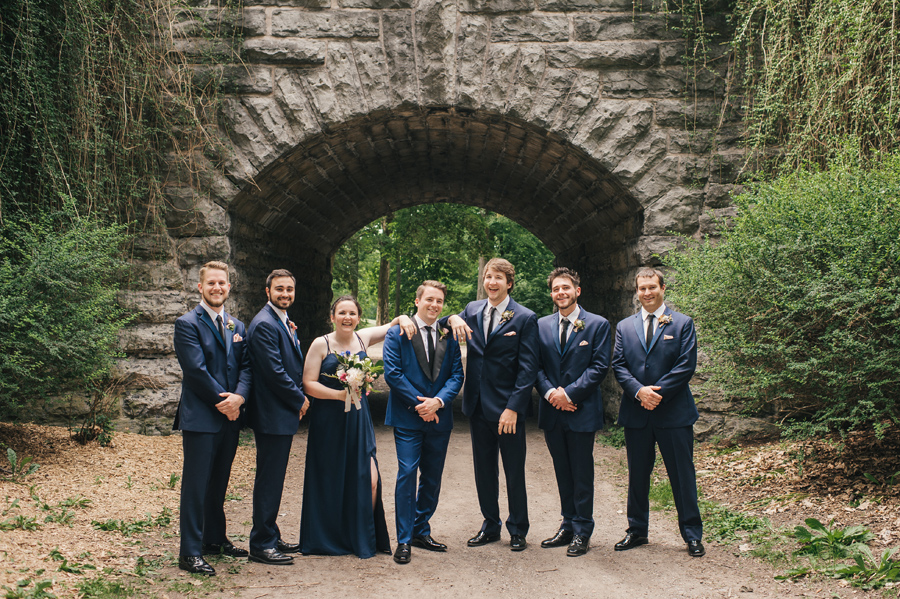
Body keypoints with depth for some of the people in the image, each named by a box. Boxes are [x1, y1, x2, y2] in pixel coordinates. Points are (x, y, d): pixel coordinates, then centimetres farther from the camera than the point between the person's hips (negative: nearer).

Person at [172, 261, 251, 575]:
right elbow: (197, 370, -14)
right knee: (196, 485, -2)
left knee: (219, 482, 16)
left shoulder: (237, 327, 15)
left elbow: (246, 366, 7)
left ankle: (215, 539, 28)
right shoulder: (188, 324, -6)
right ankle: (190, 552, 3)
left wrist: (239, 396, -11)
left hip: (230, 418, 6)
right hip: (200, 417, -6)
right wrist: (223, 401, -13)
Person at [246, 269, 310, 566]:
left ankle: (271, 537, 26)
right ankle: (261, 545, 5)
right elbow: (274, 371, -21)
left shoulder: (284, 322, 16)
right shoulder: (264, 324, -16)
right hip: (272, 415, -10)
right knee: (269, 480, -3)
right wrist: (300, 400, -11)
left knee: (274, 479, 16)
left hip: (284, 413, 10)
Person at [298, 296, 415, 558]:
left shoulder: (363, 338, 7)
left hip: (358, 418, 3)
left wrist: (403, 319, -2)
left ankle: (363, 538, 10)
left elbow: (392, 325, 20)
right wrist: (339, 394, -20)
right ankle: (328, 539, 22)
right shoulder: (321, 344, -4)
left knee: (369, 479, -5)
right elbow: (308, 384, -8)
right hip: (328, 420, -3)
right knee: (330, 481, 6)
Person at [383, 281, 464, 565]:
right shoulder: (398, 333, -2)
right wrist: (420, 403, -13)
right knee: (407, 474, -7)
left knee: (433, 477, 10)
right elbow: (392, 373, -8)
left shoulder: (449, 336, 8)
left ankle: (421, 532, 25)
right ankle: (404, 540, 1)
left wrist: (438, 401, -13)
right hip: (408, 416, -4)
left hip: (439, 417, 4)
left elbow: (456, 374, 4)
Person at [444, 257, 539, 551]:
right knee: (484, 470, 14)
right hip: (478, 405, 5)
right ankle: (490, 526, 27)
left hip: (507, 408, -5)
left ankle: (518, 530, 20)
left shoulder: (525, 318, -6)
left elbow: (528, 368, -9)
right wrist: (452, 318, -5)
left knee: (514, 473, 6)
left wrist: (513, 408, -16)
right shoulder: (472, 310, 8)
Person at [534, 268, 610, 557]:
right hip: (552, 412, 4)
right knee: (562, 472, 12)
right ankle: (568, 525, 23)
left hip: (582, 411, -4)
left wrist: (569, 393, -15)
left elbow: (599, 366, -7)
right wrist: (550, 392, -10)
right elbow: (536, 366, 7)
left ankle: (582, 532, 10)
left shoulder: (598, 325, -1)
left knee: (582, 474, 1)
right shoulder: (542, 325, 9)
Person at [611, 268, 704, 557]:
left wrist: (657, 393, -14)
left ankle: (692, 535, 12)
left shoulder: (683, 324, 2)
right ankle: (637, 530, 23)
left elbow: (686, 365, -6)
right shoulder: (624, 327, 11)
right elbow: (618, 366, 5)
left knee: (683, 475, 2)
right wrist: (639, 391, -13)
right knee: (637, 475, 11)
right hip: (636, 413, 3)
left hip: (674, 412, -3)